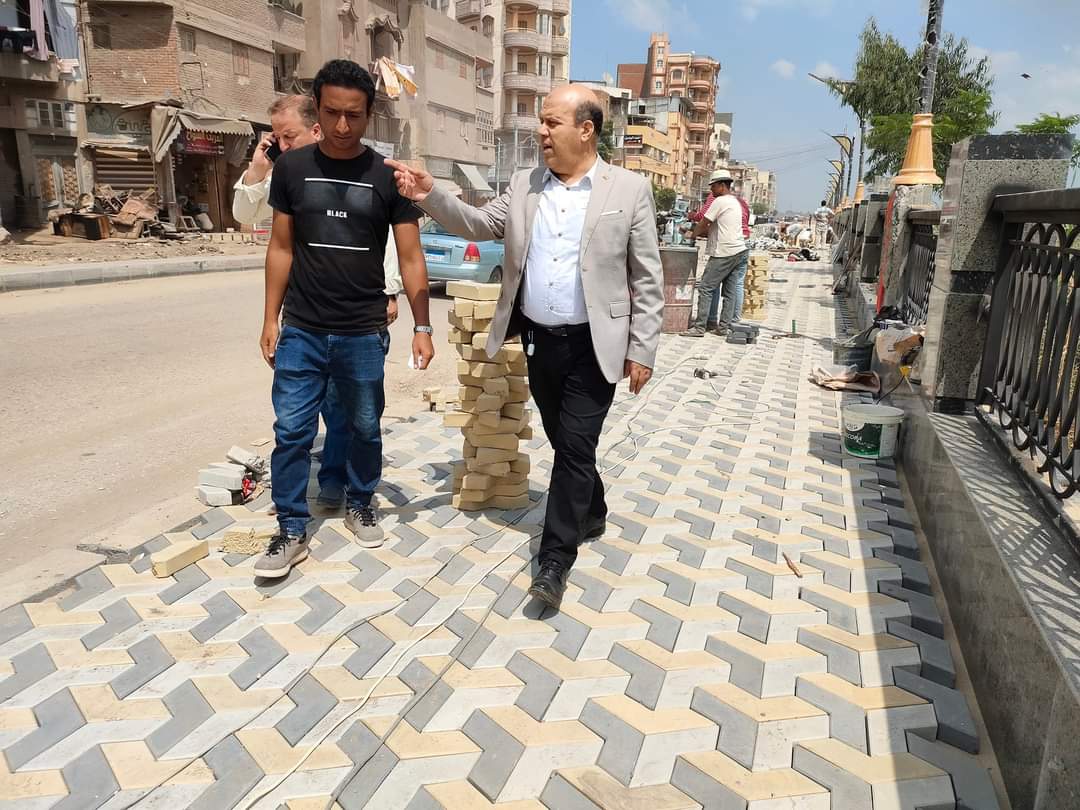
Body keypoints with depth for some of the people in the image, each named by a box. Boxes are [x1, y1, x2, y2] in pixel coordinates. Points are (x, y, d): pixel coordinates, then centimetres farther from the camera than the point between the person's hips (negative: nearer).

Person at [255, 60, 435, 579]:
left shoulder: (388, 177, -3)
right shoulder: (292, 167, 3)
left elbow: (410, 258, -3)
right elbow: (281, 248, 7)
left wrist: (422, 327, -9)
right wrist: (270, 318, 4)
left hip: (364, 333, -1)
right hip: (301, 331, 1)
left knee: (365, 428, 12)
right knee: (291, 431, 3)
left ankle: (360, 504, 34)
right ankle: (291, 531, 16)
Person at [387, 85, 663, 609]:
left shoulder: (629, 190, -5)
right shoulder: (524, 185, 7)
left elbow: (647, 279, -4)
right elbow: (480, 224, 10)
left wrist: (641, 350, -7)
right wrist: (431, 197, -7)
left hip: (592, 346, -4)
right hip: (538, 341, 5)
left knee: (575, 446, -5)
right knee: (564, 442, 17)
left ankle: (554, 561, 4)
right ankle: (591, 514, 41)